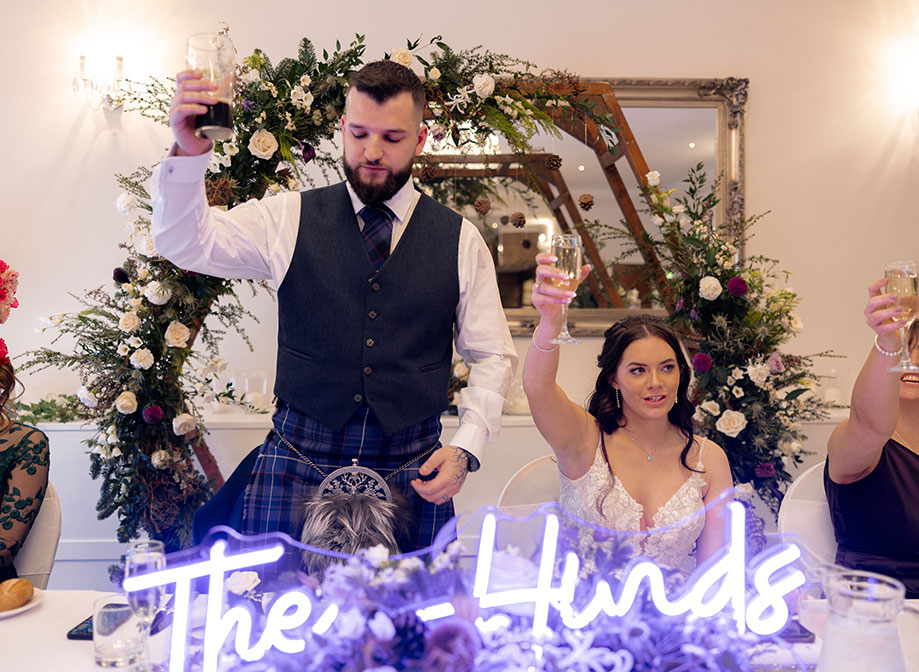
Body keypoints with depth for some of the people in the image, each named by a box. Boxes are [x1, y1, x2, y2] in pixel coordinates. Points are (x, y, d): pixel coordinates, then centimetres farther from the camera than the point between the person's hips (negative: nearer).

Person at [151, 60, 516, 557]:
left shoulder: (461, 241, 4)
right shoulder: (290, 219, 4)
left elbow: (493, 357, 7)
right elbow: (187, 244, -6)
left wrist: (466, 447, -6)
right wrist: (188, 152, -23)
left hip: (411, 477, 1)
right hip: (297, 465, 0)